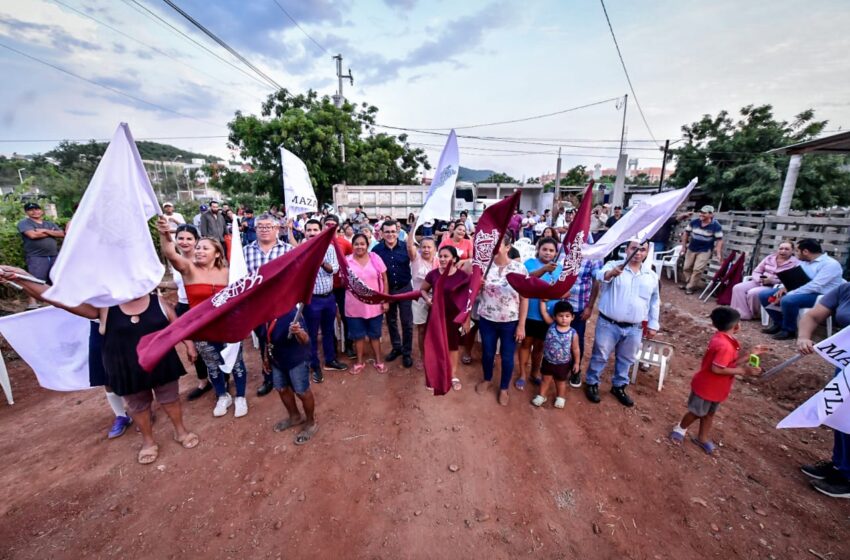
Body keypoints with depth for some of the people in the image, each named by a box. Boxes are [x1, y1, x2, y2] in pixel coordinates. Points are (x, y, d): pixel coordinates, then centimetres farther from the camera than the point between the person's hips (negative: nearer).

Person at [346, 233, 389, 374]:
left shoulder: (375, 258, -4)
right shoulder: (346, 261, -3)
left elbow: (384, 280, 0)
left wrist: (385, 300, -4)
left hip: (374, 305, 0)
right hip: (354, 306, 1)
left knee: (375, 334, 14)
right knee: (358, 335, 13)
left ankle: (378, 361, 31)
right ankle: (359, 362, 31)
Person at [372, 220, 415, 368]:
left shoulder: (405, 248, -8)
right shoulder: (376, 249, -8)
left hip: (404, 289, -1)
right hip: (387, 290, 1)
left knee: (407, 322, 6)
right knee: (391, 321, 16)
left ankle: (407, 352, 21)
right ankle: (396, 347, 35)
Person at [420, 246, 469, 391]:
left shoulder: (462, 275, -10)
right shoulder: (433, 274, -6)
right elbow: (423, 289, 8)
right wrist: (427, 298, -10)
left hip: (454, 316, -1)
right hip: (436, 315, 1)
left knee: (453, 345, 14)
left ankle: (454, 375, 33)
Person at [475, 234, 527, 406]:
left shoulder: (519, 268, -11)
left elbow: (524, 298, -7)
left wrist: (521, 325, -8)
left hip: (510, 322, -2)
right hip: (487, 320, 2)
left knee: (507, 357, 13)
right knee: (487, 353, 18)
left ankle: (504, 388, 36)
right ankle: (487, 379, 46)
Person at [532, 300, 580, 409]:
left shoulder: (573, 333, -17)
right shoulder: (551, 325, -13)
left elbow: (575, 349, -6)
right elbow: (544, 312, -15)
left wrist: (576, 363, -2)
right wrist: (543, 300, -18)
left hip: (563, 364, -1)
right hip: (548, 361, 1)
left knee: (561, 382, 21)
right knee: (546, 379, 19)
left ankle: (560, 398, 43)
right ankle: (541, 396, 36)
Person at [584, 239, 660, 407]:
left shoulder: (651, 276, 5)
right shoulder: (613, 265, -8)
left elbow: (654, 303, 15)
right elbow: (600, 276, -32)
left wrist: (653, 325, 15)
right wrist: (611, 273, -54)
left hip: (634, 329, 4)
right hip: (608, 324, -4)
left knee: (626, 359, 20)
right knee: (600, 356, 10)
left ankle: (619, 386, 40)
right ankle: (591, 383, 29)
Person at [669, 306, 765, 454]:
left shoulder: (723, 339, -1)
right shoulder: (724, 345, -30)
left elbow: (731, 362, 7)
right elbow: (716, 369, -31)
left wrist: (751, 353, 4)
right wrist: (742, 371, -25)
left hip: (716, 388, 9)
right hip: (706, 387, -9)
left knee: (709, 413, 23)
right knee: (697, 412, 11)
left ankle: (702, 438, 39)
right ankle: (680, 429, 34)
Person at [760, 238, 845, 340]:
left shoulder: (830, 264, -14)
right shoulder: (804, 262, 11)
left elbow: (814, 286, -25)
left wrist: (787, 295, -29)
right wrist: (784, 288, -10)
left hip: (820, 295, -8)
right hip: (799, 291, 8)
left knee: (787, 300, -37)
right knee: (764, 295, -5)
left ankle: (789, 330, -15)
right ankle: (779, 323, 5)